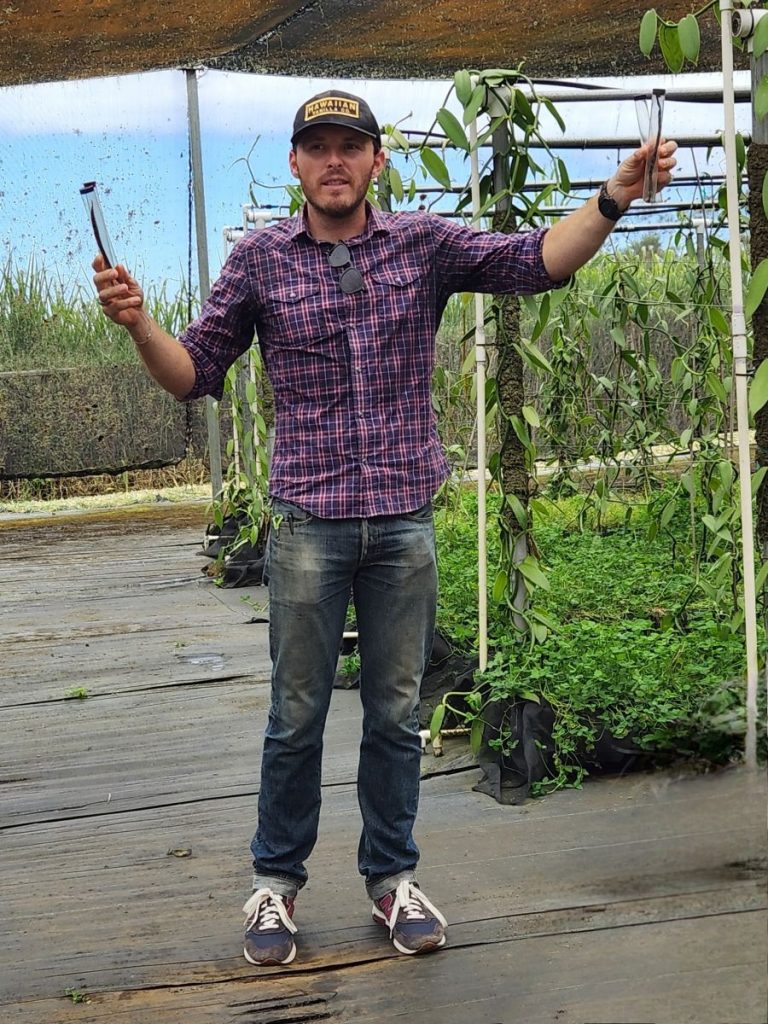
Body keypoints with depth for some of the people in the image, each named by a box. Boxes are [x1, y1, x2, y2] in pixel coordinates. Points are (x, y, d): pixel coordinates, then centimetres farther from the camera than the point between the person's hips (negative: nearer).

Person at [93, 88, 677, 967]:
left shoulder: (424, 244, 4)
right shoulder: (260, 259, 1)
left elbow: (537, 260, -3)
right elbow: (195, 373, 4)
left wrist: (612, 200, -17)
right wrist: (138, 323, -15)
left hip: (405, 522, 1)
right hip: (308, 523, -1)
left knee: (396, 712, 11)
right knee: (297, 715, 6)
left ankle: (391, 877, 25)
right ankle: (275, 883, 22)